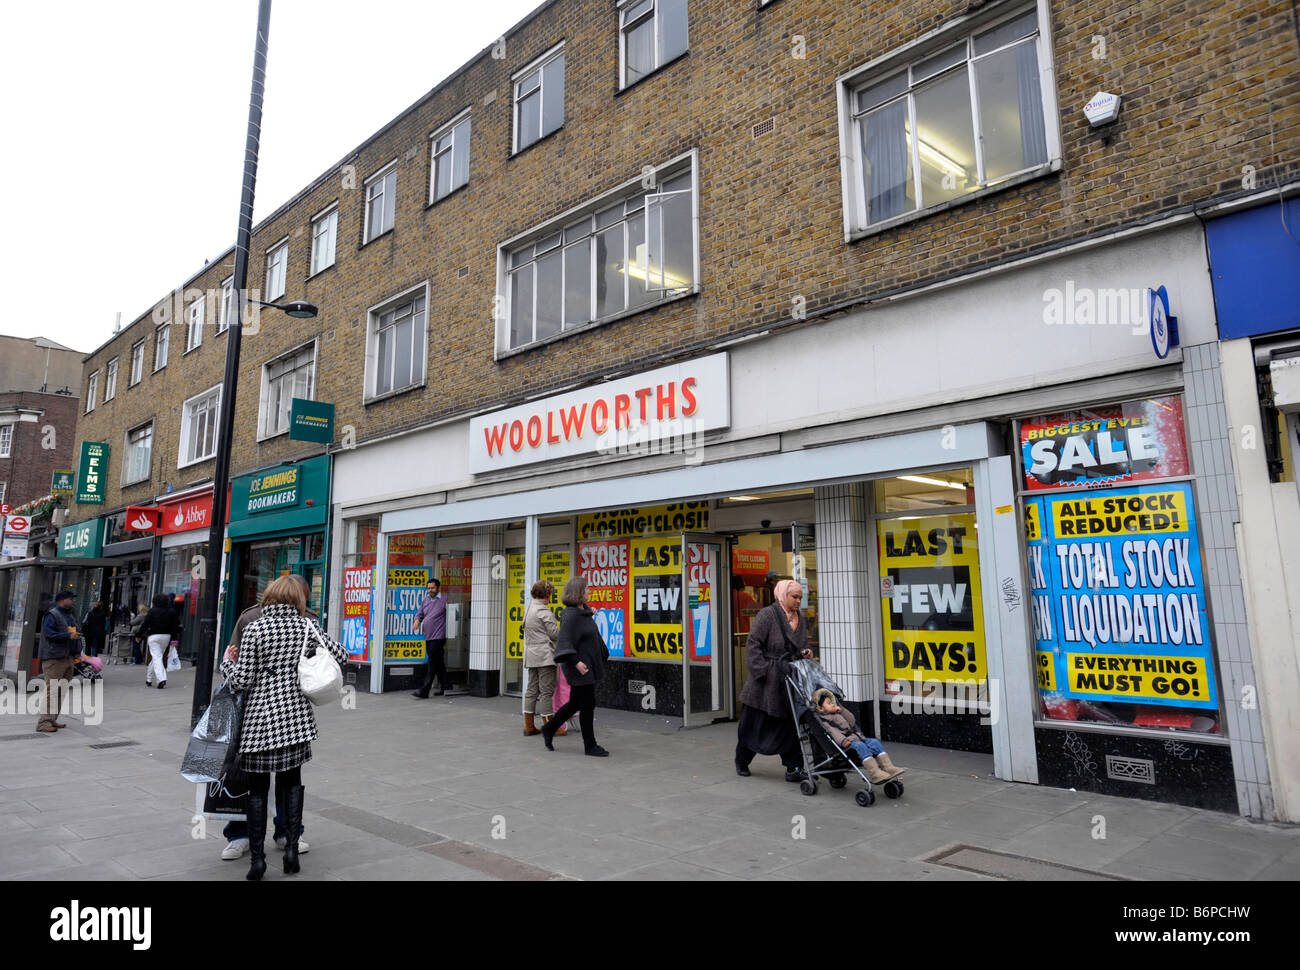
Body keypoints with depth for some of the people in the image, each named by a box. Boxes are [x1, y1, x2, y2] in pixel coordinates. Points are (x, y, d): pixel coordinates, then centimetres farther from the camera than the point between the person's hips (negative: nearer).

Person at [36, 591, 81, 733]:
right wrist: (68, 636, -23)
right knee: (52, 689, -12)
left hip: (67, 658, 9)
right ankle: (43, 722, -9)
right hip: (54, 658, -9)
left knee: (62, 690, 12)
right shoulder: (52, 615, -8)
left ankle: (52, 719, 19)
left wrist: (76, 653, 19)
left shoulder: (71, 615, 19)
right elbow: (49, 633, -19)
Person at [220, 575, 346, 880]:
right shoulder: (306, 626, 0)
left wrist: (228, 662, 11)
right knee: (291, 781, 16)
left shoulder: (254, 628, -7)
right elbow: (340, 655, 0)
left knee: (258, 787, 8)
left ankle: (257, 857, 11)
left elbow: (243, 680, -8)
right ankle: (291, 849, 13)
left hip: (260, 717, -2)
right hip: (295, 716, 3)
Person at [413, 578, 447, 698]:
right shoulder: (425, 600, 15)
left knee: (432, 663, -9)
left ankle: (424, 691, -11)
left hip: (438, 637, -7)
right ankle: (444, 688, 22)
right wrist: (417, 620, -1)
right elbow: (419, 614, 20)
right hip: (428, 638, 7)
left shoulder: (444, 600, -5)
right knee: (438, 663, 13)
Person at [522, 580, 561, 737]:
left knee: (532, 689, 11)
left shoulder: (528, 610, 15)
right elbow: (555, 634, -12)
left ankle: (529, 726, 14)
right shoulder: (544, 612, -12)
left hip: (531, 656, 9)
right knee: (546, 690, -4)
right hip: (545, 655, -9)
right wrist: (558, 626, 9)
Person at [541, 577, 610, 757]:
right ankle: (590, 746, 12)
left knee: (575, 703, 18)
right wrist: (576, 661, -30)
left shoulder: (585, 612, 11)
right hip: (580, 668, -9)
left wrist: (603, 654, 23)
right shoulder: (571, 615, -18)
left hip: (589, 666, 9)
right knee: (587, 705, 0)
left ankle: (549, 729, 33)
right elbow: (564, 641, -24)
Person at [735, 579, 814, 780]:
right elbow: (752, 646, -13)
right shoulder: (767, 615, -11)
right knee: (753, 724, 8)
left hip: (789, 681, 5)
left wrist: (804, 653, 2)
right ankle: (741, 763, 27)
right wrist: (764, 671, -18)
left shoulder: (801, 619, 11)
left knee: (790, 724, 1)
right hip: (765, 683, -5)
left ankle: (793, 767, 8)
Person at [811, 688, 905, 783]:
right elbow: (834, 732, -15)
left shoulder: (838, 714, 27)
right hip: (847, 743, -8)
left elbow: (852, 722, 21)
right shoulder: (824, 720, 1)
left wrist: (842, 711, 13)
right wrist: (843, 741, -31)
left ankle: (888, 768, -16)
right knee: (860, 746, -33)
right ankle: (874, 774, -42)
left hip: (856, 737, 8)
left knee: (875, 742, -8)